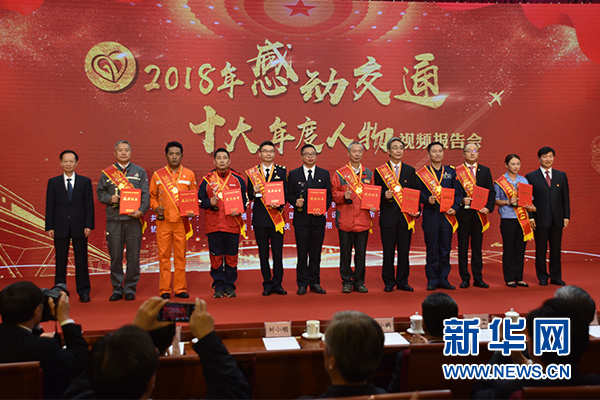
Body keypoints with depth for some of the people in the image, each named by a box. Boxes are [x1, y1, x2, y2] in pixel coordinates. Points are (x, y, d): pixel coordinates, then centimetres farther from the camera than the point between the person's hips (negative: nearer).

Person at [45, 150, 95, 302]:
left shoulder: (85, 181, 6)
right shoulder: (53, 182, 8)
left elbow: (89, 205, 3)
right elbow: (50, 206, 5)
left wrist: (89, 225, -5)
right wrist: (50, 227, -2)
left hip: (79, 227, -1)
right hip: (60, 227, 1)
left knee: (81, 260, 2)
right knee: (60, 261, 5)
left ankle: (83, 292, 9)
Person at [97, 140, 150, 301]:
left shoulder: (140, 172, 11)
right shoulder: (107, 173, 12)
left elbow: (145, 194, 5)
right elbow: (100, 192, 14)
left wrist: (141, 210, -11)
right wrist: (110, 198, -7)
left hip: (134, 219, 0)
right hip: (114, 220, 1)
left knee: (133, 256, 1)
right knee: (115, 256, 3)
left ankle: (130, 289, 12)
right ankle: (117, 289, 14)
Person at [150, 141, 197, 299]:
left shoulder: (189, 175, 7)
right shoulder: (157, 175, 7)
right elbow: (152, 196, 11)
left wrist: (192, 210, -6)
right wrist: (156, 207, -7)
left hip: (182, 221, 0)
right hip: (163, 221, 0)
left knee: (180, 255, 4)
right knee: (164, 255, 2)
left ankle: (180, 288, 12)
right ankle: (164, 290, 9)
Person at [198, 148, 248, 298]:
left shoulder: (238, 179, 7)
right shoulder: (207, 179, 6)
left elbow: (244, 200, 9)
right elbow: (200, 199, 7)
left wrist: (238, 211, -9)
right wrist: (209, 202, -14)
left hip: (232, 223, 0)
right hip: (213, 225, 0)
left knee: (231, 256, 5)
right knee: (216, 257, 4)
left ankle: (230, 286, 16)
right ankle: (218, 286, 14)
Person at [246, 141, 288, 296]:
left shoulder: (281, 170, 7)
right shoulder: (252, 172, 7)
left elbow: (286, 193, 3)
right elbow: (250, 196, 7)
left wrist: (279, 204, -15)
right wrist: (254, 192, -15)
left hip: (276, 215, -1)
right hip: (259, 217, 1)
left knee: (278, 252, 1)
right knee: (263, 253, 5)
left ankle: (277, 284, 11)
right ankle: (267, 284, 14)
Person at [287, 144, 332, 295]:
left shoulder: (324, 174, 9)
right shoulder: (293, 174, 6)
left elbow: (329, 195, 6)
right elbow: (289, 194, 5)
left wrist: (323, 209, -9)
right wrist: (296, 202, -15)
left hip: (318, 218, 1)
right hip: (301, 218, -1)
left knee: (316, 253, 6)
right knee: (302, 253, 3)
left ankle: (315, 283, 16)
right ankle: (302, 284, 10)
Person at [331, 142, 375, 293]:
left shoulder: (369, 174, 12)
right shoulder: (340, 173, 4)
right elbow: (334, 194, 2)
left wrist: (373, 205, -4)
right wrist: (344, 196, -17)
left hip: (363, 219, 2)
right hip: (345, 219, -2)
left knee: (361, 253, 6)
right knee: (345, 252, 3)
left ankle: (359, 282, 17)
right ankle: (347, 282, 14)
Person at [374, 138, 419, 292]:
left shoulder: (410, 171, 12)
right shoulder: (380, 171, 4)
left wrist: (417, 210, -5)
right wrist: (384, 195, -18)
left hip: (405, 216, 2)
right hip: (388, 217, -2)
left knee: (404, 251, 5)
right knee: (388, 252, 2)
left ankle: (402, 281, 15)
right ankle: (389, 281, 12)